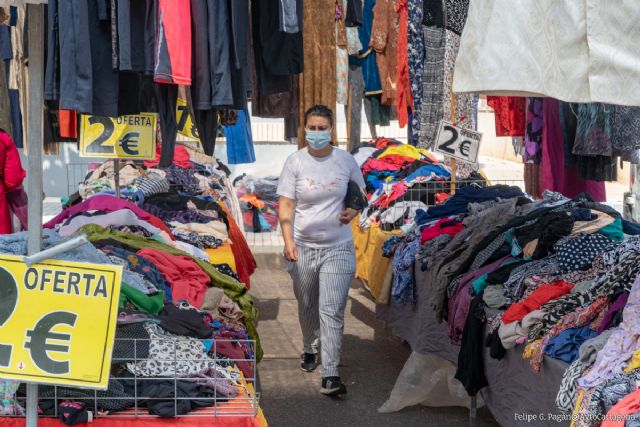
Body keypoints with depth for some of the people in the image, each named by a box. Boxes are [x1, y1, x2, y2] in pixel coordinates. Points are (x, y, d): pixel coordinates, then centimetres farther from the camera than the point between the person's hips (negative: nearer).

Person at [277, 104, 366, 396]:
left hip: (337, 247, -1)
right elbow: (286, 204, -5)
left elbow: (360, 194, 15)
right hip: (303, 246, 1)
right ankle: (310, 349, 44)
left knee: (332, 311, -9)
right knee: (307, 306, 18)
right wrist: (288, 240, -16)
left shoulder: (345, 160, 0)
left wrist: (353, 210, -7)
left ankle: (330, 374, -8)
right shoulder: (295, 162, -4)